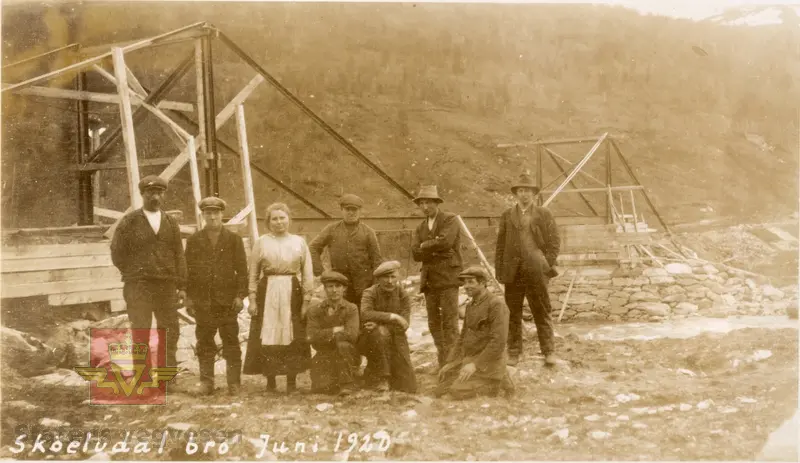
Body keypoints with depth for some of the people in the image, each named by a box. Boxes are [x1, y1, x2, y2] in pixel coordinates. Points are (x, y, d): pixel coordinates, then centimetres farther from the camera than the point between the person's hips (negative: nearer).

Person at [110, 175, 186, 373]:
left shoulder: (171, 223, 11)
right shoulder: (129, 221, 1)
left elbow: (179, 256, 9)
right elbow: (117, 253, 3)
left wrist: (182, 286, 4)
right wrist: (134, 275, 3)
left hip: (167, 286, 3)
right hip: (138, 287, -3)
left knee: (170, 334, 5)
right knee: (141, 336, -2)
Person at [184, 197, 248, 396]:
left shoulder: (234, 239, 5)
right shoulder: (194, 240, 8)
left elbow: (242, 269, 3)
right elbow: (188, 270, 7)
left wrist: (240, 295, -5)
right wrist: (189, 297, 1)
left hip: (227, 299, -1)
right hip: (202, 300, 1)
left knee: (231, 342, 2)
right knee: (205, 342, 4)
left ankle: (234, 383, 7)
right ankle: (206, 382, 12)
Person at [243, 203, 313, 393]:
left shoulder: (299, 242, 8)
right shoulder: (261, 242, 5)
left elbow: (307, 273, 7)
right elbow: (253, 273, 6)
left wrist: (306, 300, 0)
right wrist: (252, 299, -1)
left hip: (292, 293, 1)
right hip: (267, 293, 0)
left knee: (292, 337, 0)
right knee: (267, 336, -1)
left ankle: (292, 382, 8)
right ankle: (270, 381, 8)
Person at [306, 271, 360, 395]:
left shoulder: (351, 309, -3)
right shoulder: (315, 311, 3)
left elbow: (352, 334, -19)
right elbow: (313, 337, -10)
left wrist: (326, 334, -13)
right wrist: (335, 330, -13)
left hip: (347, 355, -2)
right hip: (324, 357, 2)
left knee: (343, 344, -35)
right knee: (321, 388, -19)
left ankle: (347, 383, -20)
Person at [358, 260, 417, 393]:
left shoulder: (403, 297, -2)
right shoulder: (370, 293, -10)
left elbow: (404, 325, -11)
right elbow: (365, 314, -29)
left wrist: (379, 324, -27)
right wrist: (393, 316, -31)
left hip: (395, 342, 3)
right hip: (371, 340, -3)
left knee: (407, 388, -5)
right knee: (380, 333, -40)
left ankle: (371, 373, 25)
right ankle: (380, 377, -19)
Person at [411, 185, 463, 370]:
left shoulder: (450, 219, 0)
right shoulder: (420, 228, 17)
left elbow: (445, 241, -18)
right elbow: (416, 253, 4)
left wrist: (425, 246, -4)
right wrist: (436, 250, -10)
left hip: (448, 277, -6)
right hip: (429, 279, 6)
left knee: (449, 322, -9)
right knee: (434, 323, 8)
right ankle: (442, 361, 16)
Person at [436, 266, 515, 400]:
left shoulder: (496, 305, -16)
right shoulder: (471, 305, 13)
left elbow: (498, 342, -22)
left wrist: (475, 365, -25)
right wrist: (450, 363, 7)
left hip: (487, 363, -9)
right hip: (468, 359, 9)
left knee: (458, 392, -24)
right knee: (440, 391, 1)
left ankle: (497, 382, -1)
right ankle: (485, 382, 13)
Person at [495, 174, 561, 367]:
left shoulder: (544, 215, 6)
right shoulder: (507, 216, 10)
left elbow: (554, 242, 5)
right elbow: (500, 245, 9)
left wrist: (547, 265, -4)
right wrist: (499, 271, 2)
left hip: (536, 272, -2)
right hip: (513, 272, 2)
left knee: (542, 313, 2)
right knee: (513, 314, 6)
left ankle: (549, 352, 8)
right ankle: (514, 353, 13)